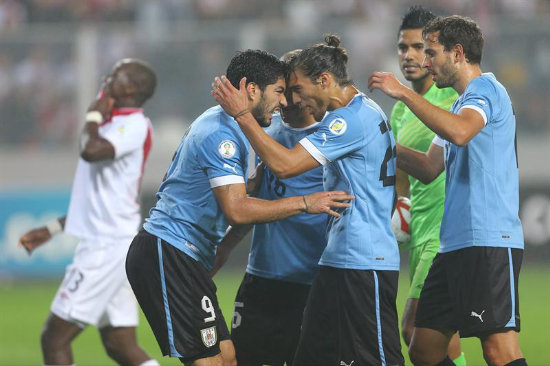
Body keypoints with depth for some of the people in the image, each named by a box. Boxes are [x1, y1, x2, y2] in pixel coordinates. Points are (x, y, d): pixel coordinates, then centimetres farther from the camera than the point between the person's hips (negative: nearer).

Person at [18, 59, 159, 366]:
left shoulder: (134, 125, -12)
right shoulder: (116, 125, 19)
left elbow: (91, 151, -33)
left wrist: (94, 115, -13)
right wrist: (53, 229, 28)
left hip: (107, 246, -10)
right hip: (106, 245, 10)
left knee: (55, 338, -5)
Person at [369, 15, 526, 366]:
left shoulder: (486, 90, -7)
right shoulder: (463, 104, 23)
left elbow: (460, 132, -29)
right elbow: (429, 169, 25)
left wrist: (404, 93, -23)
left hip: (489, 243, -10)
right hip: (456, 245, 10)